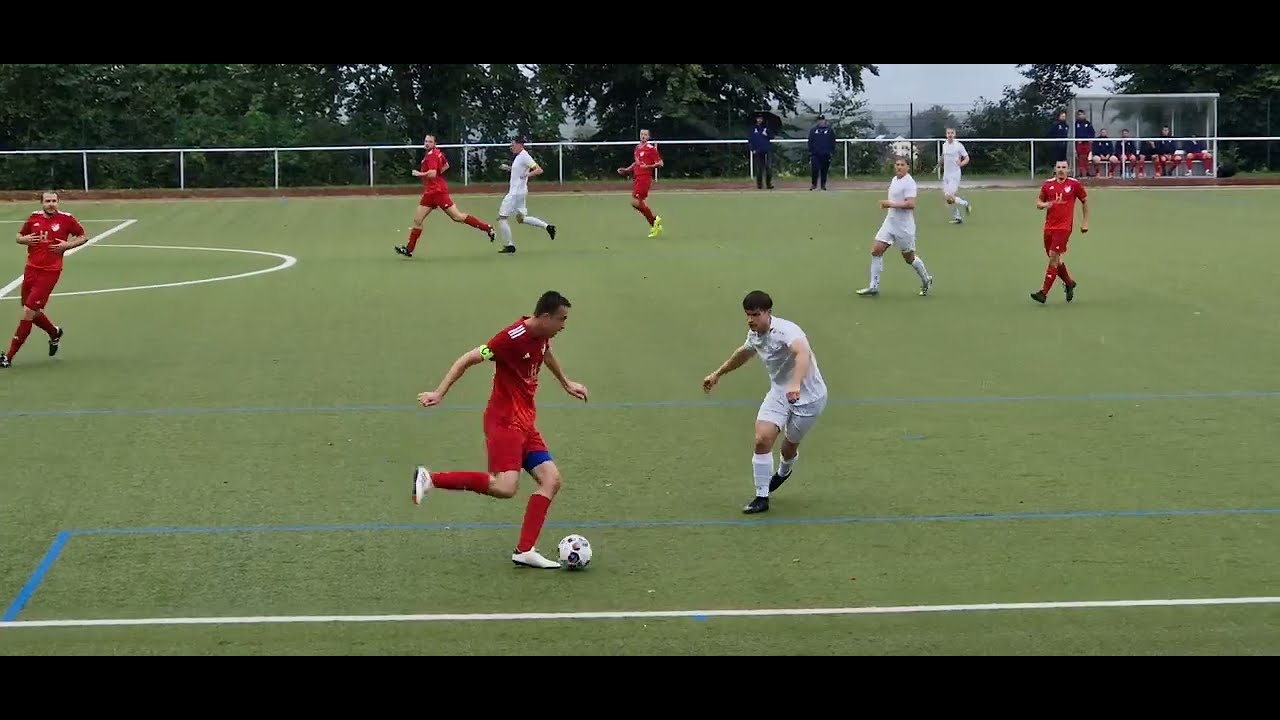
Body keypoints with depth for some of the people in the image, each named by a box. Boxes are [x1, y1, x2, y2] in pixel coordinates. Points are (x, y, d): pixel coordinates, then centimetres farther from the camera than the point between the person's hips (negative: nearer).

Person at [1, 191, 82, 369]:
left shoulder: (66, 219, -5)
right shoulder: (34, 218, 6)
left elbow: (83, 237, 6)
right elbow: (20, 236, 19)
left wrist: (67, 245, -10)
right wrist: (24, 239, -4)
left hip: (50, 272, -5)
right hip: (31, 269, 5)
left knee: (28, 312, -9)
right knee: (33, 313, 13)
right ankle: (54, 333, 45)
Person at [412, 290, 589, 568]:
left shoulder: (541, 335, 8)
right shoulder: (514, 337, -19)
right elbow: (468, 359, -17)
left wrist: (566, 383, 47)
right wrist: (439, 393, -21)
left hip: (526, 422, 9)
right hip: (505, 421, -9)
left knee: (551, 479, -2)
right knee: (505, 487, -23)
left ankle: (525, 551, -2)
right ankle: (430, 478, -14)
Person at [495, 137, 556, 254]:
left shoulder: (524, 156, -17)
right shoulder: (519, 156, 13)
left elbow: (539, 170, -23)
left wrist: (527, 175, -36)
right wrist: (508, 168, 19)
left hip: (516, 193, -10)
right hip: (515, 191, 10)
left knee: (502, 217, -5)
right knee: (521, 218, 18)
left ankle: (509, 245, -2)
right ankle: (547, 226, 12)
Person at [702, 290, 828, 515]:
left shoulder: (785, 331, -29)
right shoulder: (755, 335, -2)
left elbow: (803, 353, -50)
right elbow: (743, 354, 22)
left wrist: (796, 384, -67)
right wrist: (717, 374, 33)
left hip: (807, 396, -6)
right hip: (779, 392, 6)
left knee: (790, 446, 8)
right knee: (762, 439, -12)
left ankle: (783, 472, 45)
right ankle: (761, 497, 1)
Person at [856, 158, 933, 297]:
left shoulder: (909, 182, -16)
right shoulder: (894, 180, 11)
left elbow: (910, 204, -27)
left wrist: (891, 204, -24)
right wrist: (887, 204, 10)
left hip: (904, 226, -8)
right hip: (889, 223, 8)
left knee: (909, 258, 7)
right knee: (876, 251, -5)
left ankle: (926, 279, 32)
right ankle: (873, 287, -2)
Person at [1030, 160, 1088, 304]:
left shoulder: (1074, 184, -2)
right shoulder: (1048, 184, 7)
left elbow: (1085, 200, 11)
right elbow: (1038, 202, 14)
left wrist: (1085, 221, 10)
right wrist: (1044, 204, -11)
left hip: (1064, 227, -5)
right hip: (1049, 226, 5)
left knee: (1054, 257, -14)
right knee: (1054, 259, 11)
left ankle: (1044, 292, -15)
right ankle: (1069, 283, 36)